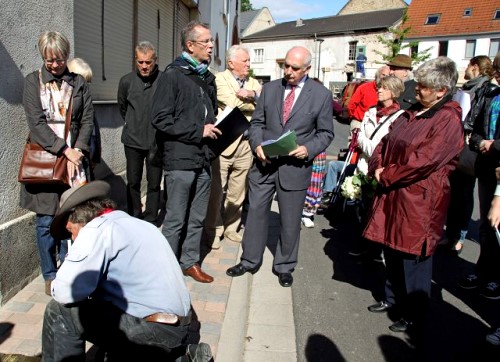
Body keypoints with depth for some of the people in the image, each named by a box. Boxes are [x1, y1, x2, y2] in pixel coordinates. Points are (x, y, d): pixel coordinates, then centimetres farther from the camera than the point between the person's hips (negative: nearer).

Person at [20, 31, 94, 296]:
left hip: (73, 158, 1)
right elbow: (36, 122, -6)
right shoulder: (33, 81, 4)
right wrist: (65, 150, -14)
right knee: (46, 221, 4)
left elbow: (87, 119, 4)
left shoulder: (78, 83, 9)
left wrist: (77, 150, -10)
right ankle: (50, 276, 18)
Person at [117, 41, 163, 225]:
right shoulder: (126, 81, 0)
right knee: (133, 182, 10)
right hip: (133, 141, 2)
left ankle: (151, 221, 20)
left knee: (154, 184, 7)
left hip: (156, 142, -2)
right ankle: (133, 219, 24)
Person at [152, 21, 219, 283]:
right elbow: (160, 119, -13)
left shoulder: (207, 77, 15)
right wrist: (198, 131, -14)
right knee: (176, 220, 2)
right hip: (180, 159, -7)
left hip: (203, 158, 7)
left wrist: (212, 130, 7)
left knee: (197, 218, 13)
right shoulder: (173, 75, -6)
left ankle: (190, 262, 28)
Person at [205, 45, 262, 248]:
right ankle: (214, 230, 15)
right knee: (216, 190, 1)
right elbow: (232, 103, -18)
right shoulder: (220, 79, -1)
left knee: (237, 192, 12)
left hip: (246, 144, 5)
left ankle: (231, 227, 27)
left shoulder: (253, 82, 16)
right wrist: (254, 102, -5)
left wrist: (252, 95, -15)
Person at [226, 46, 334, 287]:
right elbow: (257, 122, 9)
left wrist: (308, 149, -16)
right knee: (256, 212, 11)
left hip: (295, 166, -2)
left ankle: (284, 267, 29)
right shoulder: (269, 88, 6)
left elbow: (326, 133, 1)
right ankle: (250, 261, 29)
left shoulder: (321, 95, -2)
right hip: (264, 163, 2)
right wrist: (257, 145, -10)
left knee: (290, 220, 10)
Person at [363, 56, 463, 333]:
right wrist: (377, 167, -5)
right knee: (392, 251, 19)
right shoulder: (412, 114, 11)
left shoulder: (448, 120, -15)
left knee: (413, 258, 4)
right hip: (392, 196, 8)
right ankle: (393, 297, 39)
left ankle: (414, 315, 22)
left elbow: (423, 160, -22)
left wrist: (386, 176, -14)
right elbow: (385, 142, 14)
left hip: (419, 201, -8)